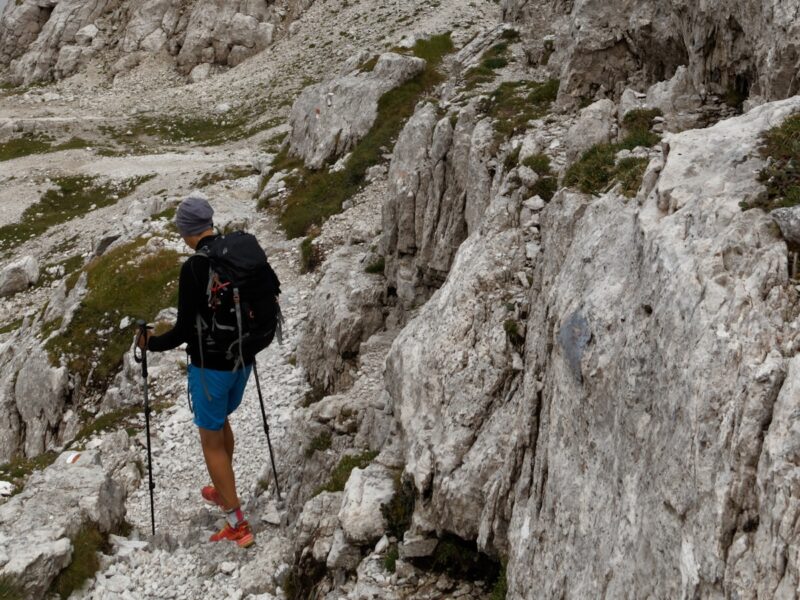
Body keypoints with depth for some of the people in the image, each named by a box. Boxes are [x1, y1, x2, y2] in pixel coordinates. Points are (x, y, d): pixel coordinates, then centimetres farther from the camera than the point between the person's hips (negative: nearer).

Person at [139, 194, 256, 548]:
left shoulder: (194, 268, -23)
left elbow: (184, 330, -20)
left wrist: (151, 343, -2)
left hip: (211, 366, -7)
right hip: (242, 358, 7)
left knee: (211, 441, 7)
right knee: (220, 420, 29)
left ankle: (238, 525, 11)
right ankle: (224, 492, 47)